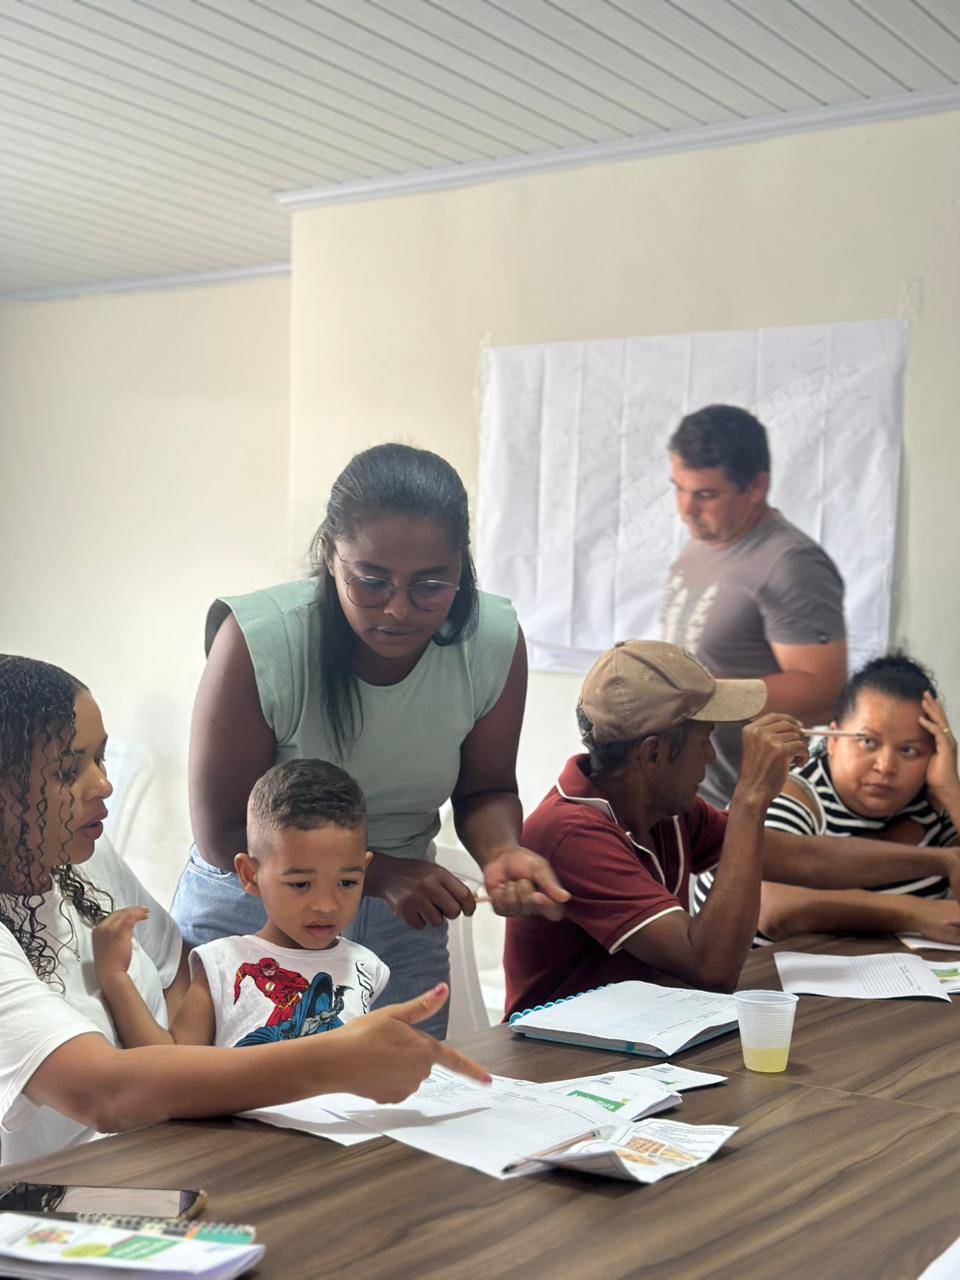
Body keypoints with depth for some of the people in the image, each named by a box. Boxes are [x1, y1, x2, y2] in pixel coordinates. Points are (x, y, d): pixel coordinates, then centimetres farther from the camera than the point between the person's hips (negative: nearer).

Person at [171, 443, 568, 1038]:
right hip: (251, 916, -3)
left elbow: (484, 790, 0)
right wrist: (379, 873, -30)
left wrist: (502, 852, -23)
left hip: (403, 924, 3)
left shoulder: (495, 641, -16)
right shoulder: (256, 642, -26)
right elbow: (224, 836, -19)